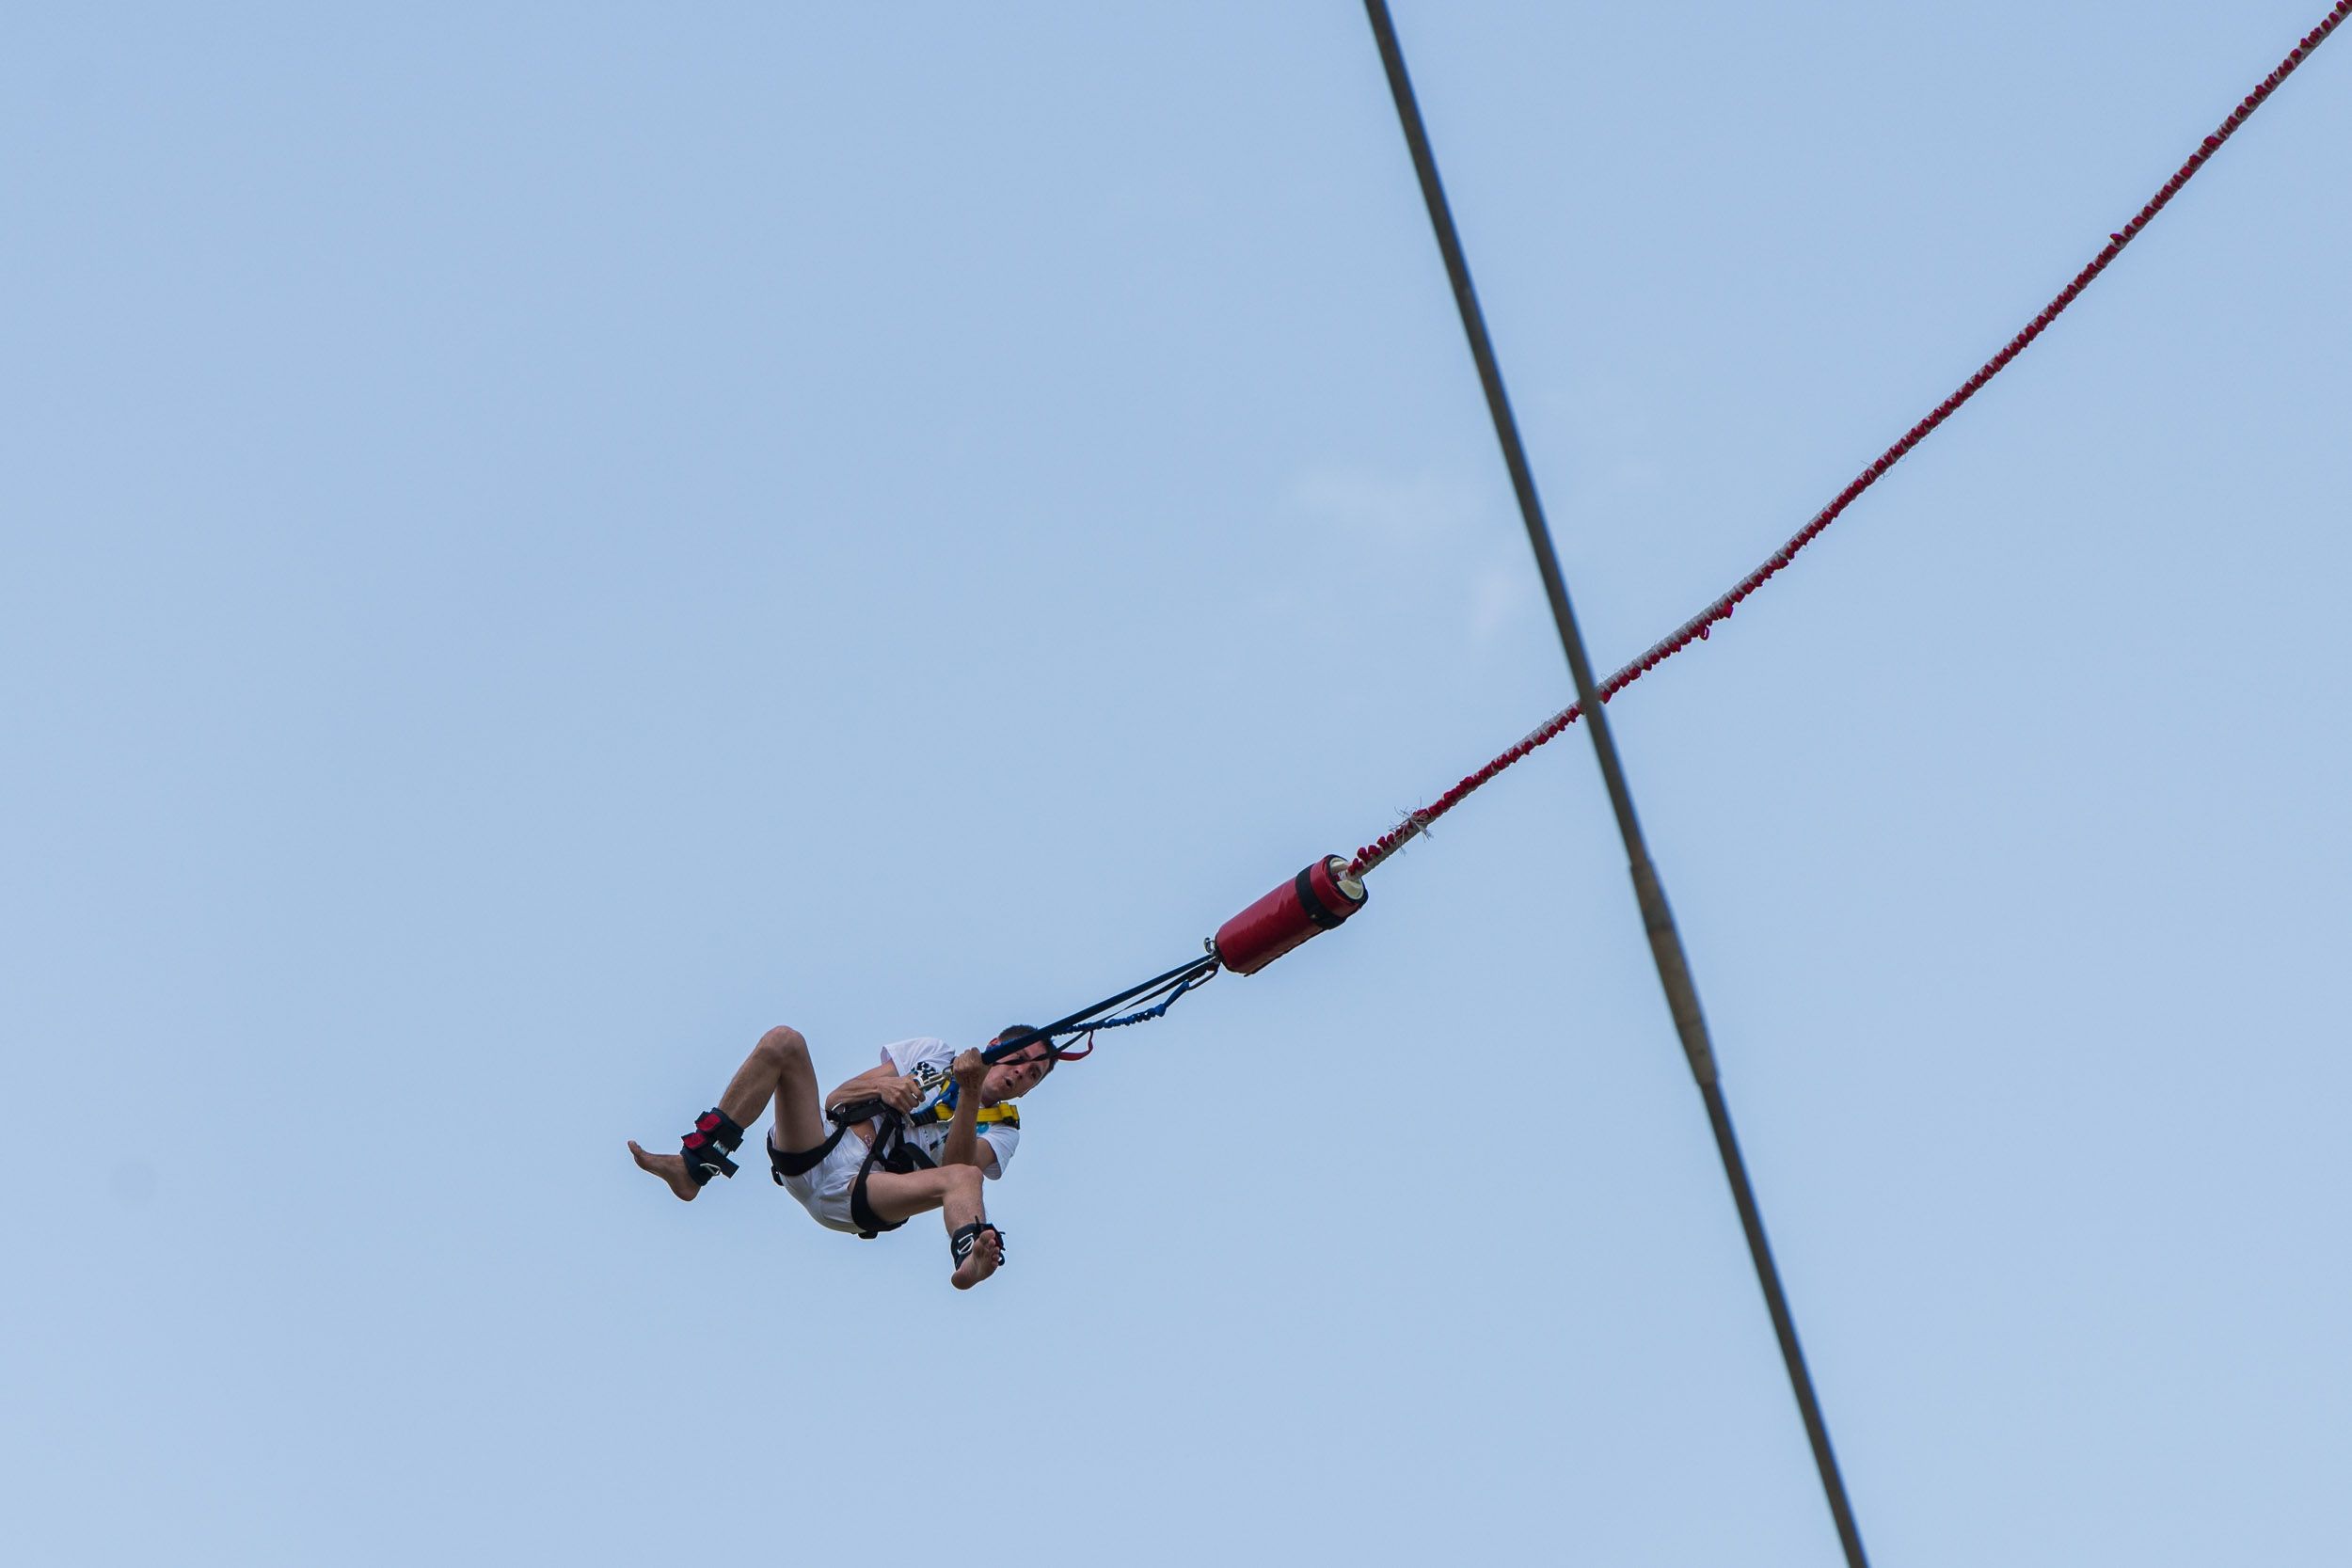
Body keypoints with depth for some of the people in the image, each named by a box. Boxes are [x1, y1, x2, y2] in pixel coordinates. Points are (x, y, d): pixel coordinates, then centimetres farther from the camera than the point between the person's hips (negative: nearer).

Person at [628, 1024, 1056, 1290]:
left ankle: (970, 1262, -66)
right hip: (813, 1157, 3)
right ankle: (692, 1167, -23)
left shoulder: (1003, 1126, 17)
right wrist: (880, 1085, -5)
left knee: (964, 1177, -30)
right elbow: (836, 1099, 16)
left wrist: (971, 1093, -17)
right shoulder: (934, 1052, 24)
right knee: (783, 1042, -17)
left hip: (861, 1194, -3)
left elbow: (958, 1164, -7)